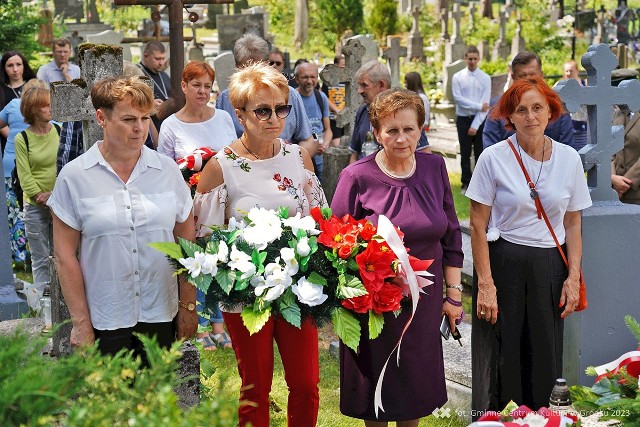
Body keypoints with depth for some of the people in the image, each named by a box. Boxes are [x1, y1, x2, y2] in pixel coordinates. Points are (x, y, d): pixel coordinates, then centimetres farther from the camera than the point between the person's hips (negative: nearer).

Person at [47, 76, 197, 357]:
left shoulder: (167, 170, 4)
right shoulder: (74, 176, -3)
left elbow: (186, 244, 9)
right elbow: (65, 255, -2)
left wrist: (188, 307, 5)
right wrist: (80, 322, -4)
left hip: (161, 320, 2)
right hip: (103, 323, -2)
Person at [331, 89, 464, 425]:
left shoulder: (434, 167, -1)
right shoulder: (357, 177, -13)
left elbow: (451, 235, 6)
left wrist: (454, 293, 6)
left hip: (425, 302, 3)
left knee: (417, 386, 16)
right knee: (376, 385, 11)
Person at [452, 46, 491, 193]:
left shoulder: (485, 78, -1)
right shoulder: (457, 77, 1)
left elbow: (485, 104, -7)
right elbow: (458, 99, -8)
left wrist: (475, 125, -13)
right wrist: (479, 106, -15)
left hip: (480, 120, -1)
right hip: (463, 119, 1)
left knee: (480, 153, 4)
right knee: (465, 153, 7)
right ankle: (466, 183, 15)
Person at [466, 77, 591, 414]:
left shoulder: (569, 159, 2)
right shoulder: (494, 158, -7)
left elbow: (573, 224, 7)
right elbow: (478, 225, -6)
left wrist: (573, 277, -1)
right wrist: (485, 284, -11)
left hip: (549, 267, 3)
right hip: (503, 264, -3)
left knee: (543, 357, 8)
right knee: (500, 357, 4)